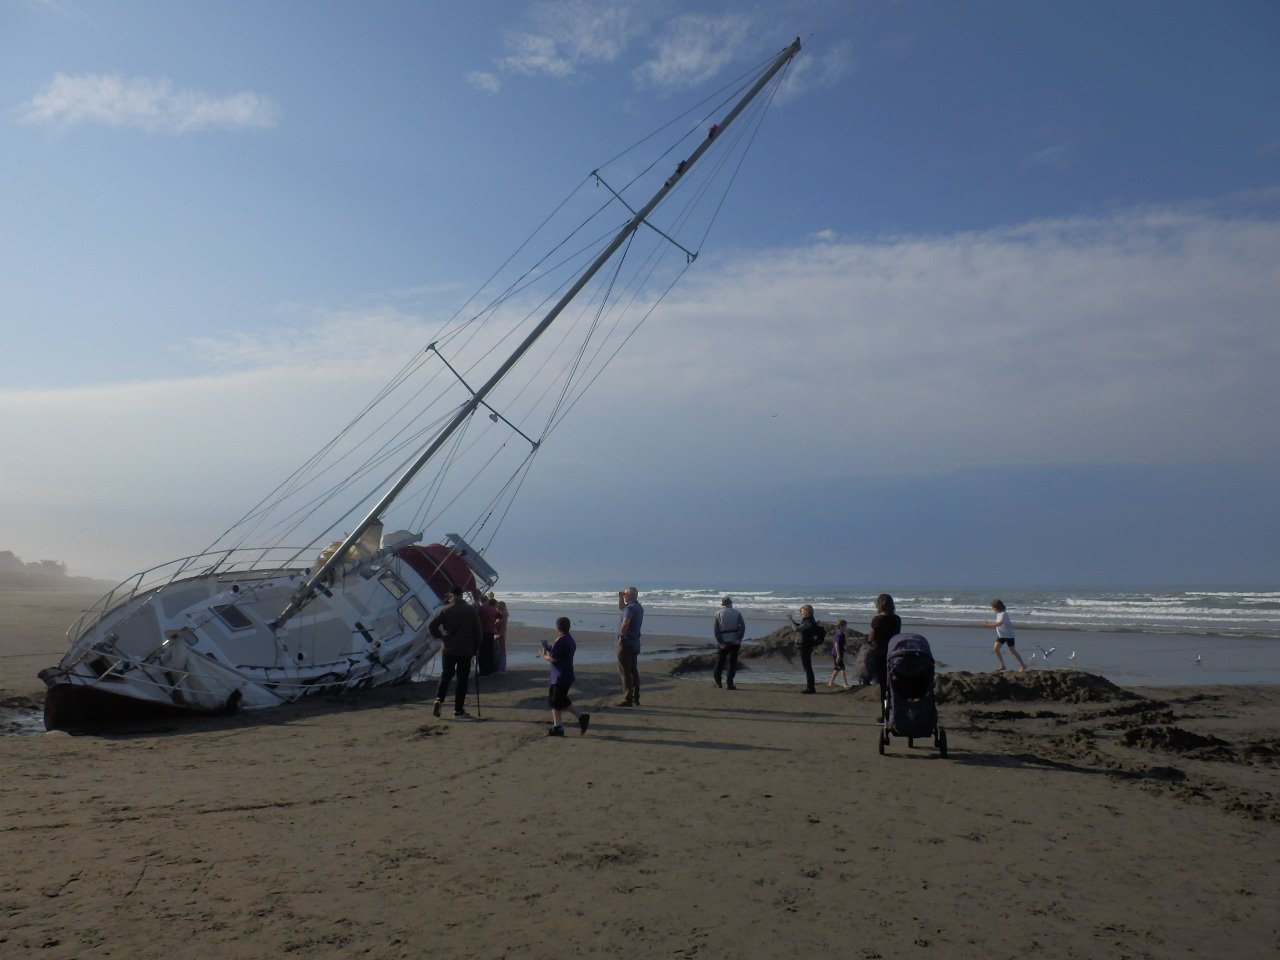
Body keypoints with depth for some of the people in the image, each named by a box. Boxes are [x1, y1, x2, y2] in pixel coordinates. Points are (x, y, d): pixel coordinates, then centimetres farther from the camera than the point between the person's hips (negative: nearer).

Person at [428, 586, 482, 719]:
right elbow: (477, 631, 0)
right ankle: (459, 710, 5)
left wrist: (440, 636, 9)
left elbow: (431, 625, -7)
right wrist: (475, 648, 9)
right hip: (466, 651, 0)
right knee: (462, 680, 6)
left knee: (446, 676, 16)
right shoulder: (471, 610, -2)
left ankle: (439, 699, -6)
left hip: (448, 649, 0)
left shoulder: (445, 610, -4)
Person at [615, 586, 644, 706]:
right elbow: (621, 607, 29)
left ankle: (627, 699, -4)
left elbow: (625, 623, -33)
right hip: (635, 643, 9)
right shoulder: (639, 608, 14)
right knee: (633, 671, 14)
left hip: (626, 643, -9)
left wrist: (621, 636, -20)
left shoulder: (630, 608, -17)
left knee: (624, 672, -4)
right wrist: (620, 596, 15)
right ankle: (636, 698, 19)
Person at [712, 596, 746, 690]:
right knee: (732, 662, 2)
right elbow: (742, 626, -8)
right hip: (734, 641, -1)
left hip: (722, 642, 1)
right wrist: (739, 639, -10)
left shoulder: (718, 614, 3)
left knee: (719, 662, 13)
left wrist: (720, 642, -7)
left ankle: (717, 682, 18)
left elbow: (715, 629, -5)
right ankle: (730, 683, -2)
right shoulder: (737, 613, 3)